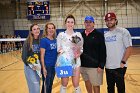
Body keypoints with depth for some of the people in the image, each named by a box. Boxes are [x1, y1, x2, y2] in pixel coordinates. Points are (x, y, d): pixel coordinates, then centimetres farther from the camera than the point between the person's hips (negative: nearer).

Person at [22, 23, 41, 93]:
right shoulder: (28, 42, -11)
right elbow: (24, 56, -9)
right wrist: (30, 65, -16)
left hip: (39, 66, 4)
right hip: (30, 67, -4)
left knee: (37, 86, 14)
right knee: (35, 87, -5)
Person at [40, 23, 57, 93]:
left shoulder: (55, 40, 6)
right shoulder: (44, 40, -12)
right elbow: (42, 55, -15)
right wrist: (43, 68, -18)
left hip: (54, 65, 6)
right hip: (47, 66, -6)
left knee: (50, 84, 17)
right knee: (46, 85, 3)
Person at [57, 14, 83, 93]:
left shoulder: (78, 34, 7)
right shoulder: (61, 35, 3)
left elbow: (81, 48, 9)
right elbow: (58, 49, 5)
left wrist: (79, 53, -10)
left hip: (76, 61, 1)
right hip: (64, 61, -1)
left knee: (76, 84, 3)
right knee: (64, 84, 4)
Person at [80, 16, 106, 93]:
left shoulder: (99, 35, -6)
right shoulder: (81, 35, 8)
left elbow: (103, 51, -10)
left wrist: (101, 65, -15)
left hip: (94, 66, -5)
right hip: (83, 65, 5)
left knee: (95, 85, 4)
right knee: (87, 82, 17)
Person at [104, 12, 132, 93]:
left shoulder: (123, 32, -6)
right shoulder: (105, 35, 11)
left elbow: (129, 48, -11)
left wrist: (123, 62, -17)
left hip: (119, 67, -5)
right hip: (108, 67, 6)